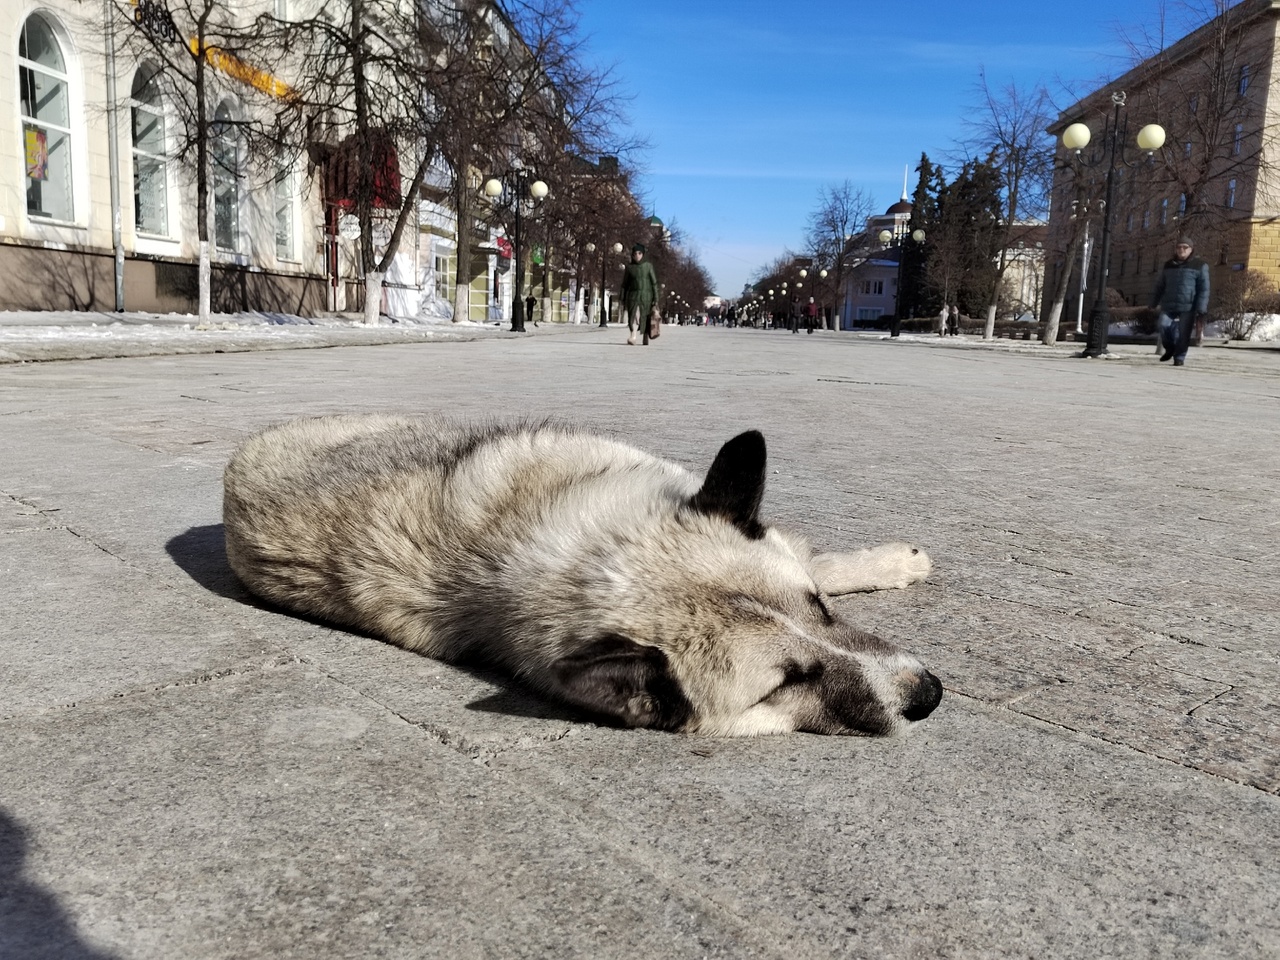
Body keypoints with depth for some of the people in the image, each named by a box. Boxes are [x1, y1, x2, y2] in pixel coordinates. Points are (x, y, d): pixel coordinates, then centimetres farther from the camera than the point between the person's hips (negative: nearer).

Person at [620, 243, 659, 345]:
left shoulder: (648, 266, 3)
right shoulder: (629, 267, 5)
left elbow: (654, 282, 2)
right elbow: (624, 285, 8)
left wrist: (656, 298, -5)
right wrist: (623, 300, 4)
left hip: (646, 295, 0)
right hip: (633, 295, 0)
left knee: (645, 318, 1)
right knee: (633, 316, -18)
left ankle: (646, 339, 16)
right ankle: (632, 338, -30)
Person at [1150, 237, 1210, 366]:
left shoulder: (1199, 266, 3)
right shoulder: (1168, 265, 16)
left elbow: (1204, 289, -2)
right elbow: (1160, 286, 22)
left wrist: (1200, 308, -11)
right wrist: (1155, 302, 15)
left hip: (1188, 307, -3)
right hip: (1169, 305, 3)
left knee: (1183, 333, -5)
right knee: (1164, 326, -11)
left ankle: (1179, 357, 8)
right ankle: (1170, 349, 14)